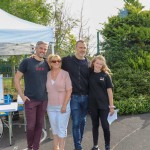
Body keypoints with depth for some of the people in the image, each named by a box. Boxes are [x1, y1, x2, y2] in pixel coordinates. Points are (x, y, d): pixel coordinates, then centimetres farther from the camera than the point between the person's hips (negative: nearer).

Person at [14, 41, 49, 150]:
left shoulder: (47, 64, 6)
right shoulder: (27, 62, -5)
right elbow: (17, 78, -4)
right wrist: (22, 95, -9)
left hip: (44, 100, 4)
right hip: (30, 100, -3)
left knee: (39, 125, 9)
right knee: (31, 125, 2)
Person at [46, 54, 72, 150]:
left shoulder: (65, 74, -8)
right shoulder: (47, 74, 4)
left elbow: (69, 90, -10)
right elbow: (47, 90, 12)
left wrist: (64, 105, -13)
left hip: (63, 106, -4)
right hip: (51, 106, 4)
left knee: (62, 128, 3)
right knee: (54, 128, 15)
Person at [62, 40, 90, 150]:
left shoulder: (88, 63, 6)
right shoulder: (67, 60, -3)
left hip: (86, 97, 4)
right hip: (74, 96, -3)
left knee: (83, 121, 14)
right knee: (76, 122, 1)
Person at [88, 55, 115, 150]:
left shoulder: (105, 75, -2)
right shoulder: (89, 74, 1)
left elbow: (109, 90, -3)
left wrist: (111, 105, -5)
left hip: (104, 105, -2)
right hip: (93, 105, 2)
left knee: (105, 126, 0)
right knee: (95, 125, 12)